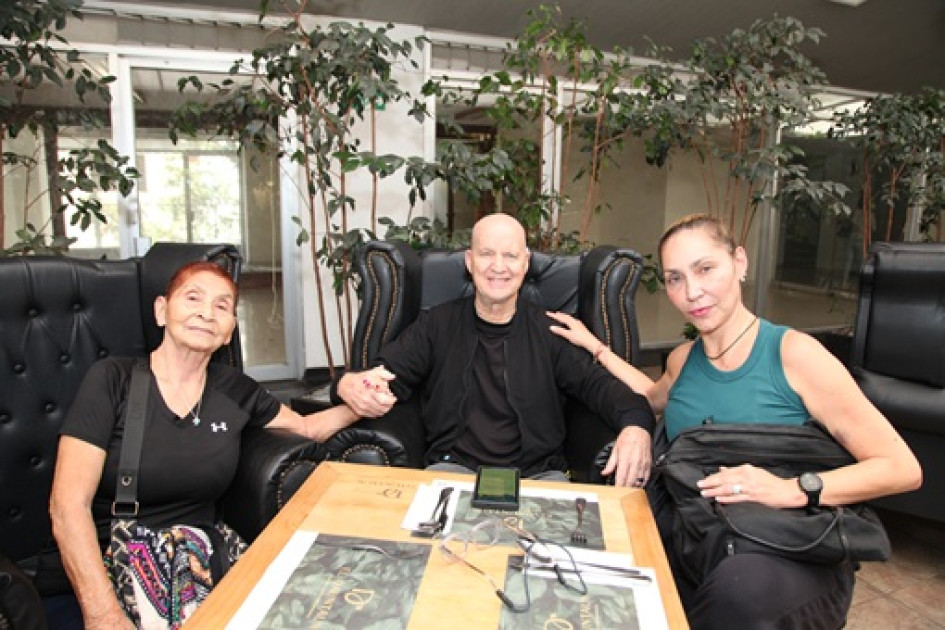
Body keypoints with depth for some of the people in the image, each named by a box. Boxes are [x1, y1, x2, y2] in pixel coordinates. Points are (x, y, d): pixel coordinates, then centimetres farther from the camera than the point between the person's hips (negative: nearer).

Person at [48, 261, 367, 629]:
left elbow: (307, 427, 19)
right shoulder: (113, 380, -5)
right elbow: (68, 506, -11)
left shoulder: (236, 391, 6)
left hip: (202, 547, 4)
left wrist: (356, 405, -2)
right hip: (114, 557, -3)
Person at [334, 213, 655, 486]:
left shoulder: (550, 329, 9)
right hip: (454, 467, 0)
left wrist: (635, 423, -24)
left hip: (539, 473, 1)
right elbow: (388, 374, 2)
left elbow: (595, 383, -1)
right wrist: (351, 385, -24)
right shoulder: (437, 324, 10)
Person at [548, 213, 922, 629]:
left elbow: (902, 469, -10)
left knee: (740, 582, -37)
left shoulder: (793, 352, -10)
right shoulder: (683, 359, 6)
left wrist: (790, 490, -23)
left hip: (798, 563, -4)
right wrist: (593, 345, 26)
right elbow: (656, 399, 31)